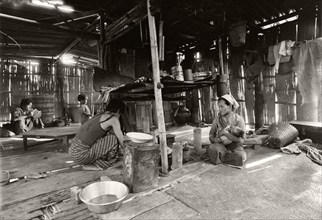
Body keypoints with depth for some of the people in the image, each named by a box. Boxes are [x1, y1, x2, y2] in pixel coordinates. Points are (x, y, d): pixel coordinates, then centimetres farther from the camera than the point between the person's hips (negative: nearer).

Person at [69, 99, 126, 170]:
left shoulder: (100, 115, 16)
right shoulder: (113, 119, -9)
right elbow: (122, 141, -4)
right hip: (81, 155, -9)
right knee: (114, 138, -6)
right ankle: (95, 165, 0)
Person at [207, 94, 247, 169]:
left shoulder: (239, 119, -5)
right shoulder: (217, 119, 2)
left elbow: (241, 140, -12)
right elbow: (211, 135, 6)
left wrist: (226, 133, -22)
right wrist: (214, 139, -17)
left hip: (234, 147, 0)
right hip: (220, 146, 0)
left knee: (241, 156, -33)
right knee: (212, 148, -34)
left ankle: (221, 157, -9)